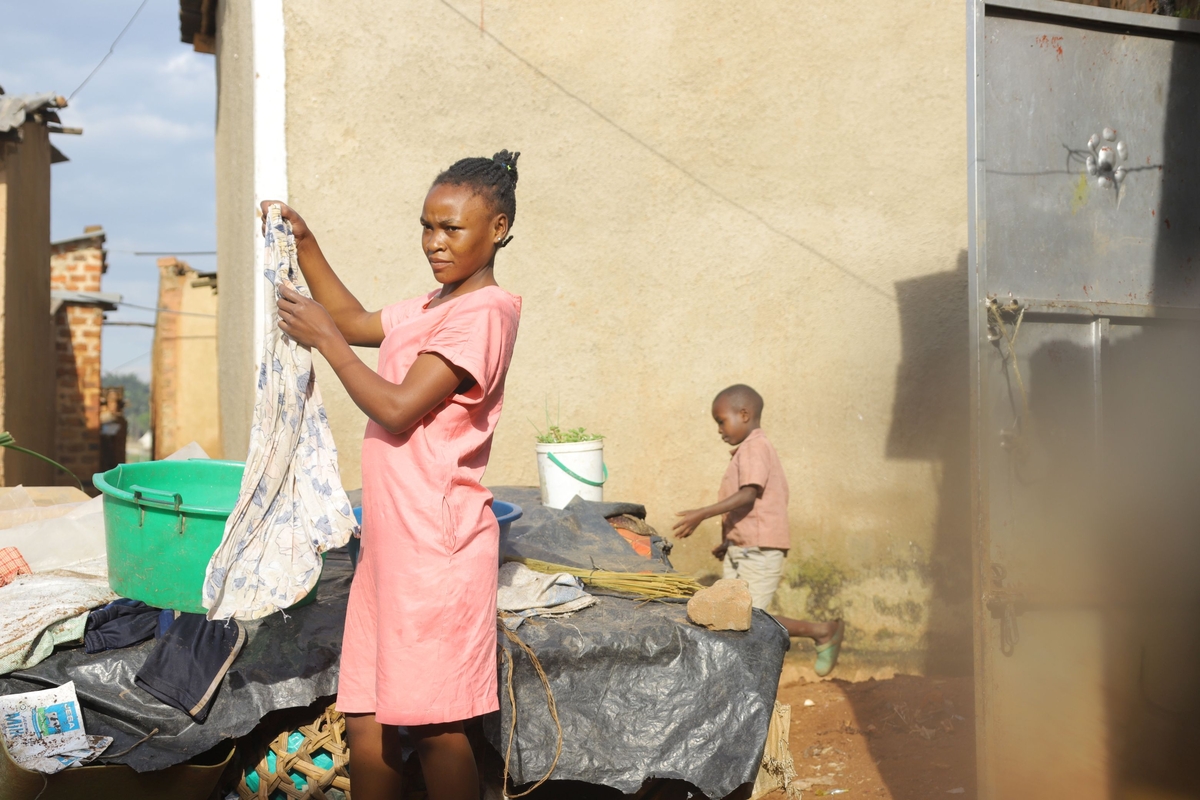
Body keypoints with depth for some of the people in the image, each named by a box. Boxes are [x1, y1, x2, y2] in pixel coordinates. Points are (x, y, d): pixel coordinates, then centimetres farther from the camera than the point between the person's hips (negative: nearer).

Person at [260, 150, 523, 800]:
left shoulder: (483, 311, -12)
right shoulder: (429, 308, 18)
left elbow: (396, 409, -16)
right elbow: (359, 322, 35)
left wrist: (324, 338, -7)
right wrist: (305, 247, 23)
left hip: (437, 542, -9)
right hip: (390, 539, 9)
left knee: (434, 724, -3)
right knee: (366, 722, 10)